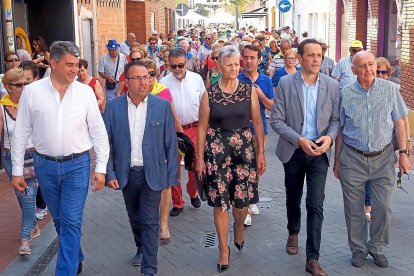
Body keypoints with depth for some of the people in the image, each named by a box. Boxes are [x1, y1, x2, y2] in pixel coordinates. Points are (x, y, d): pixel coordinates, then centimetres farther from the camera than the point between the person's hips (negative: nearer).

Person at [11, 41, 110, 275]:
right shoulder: (32, 92, -4)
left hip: (77, 165, -2)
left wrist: (101, 168, -3)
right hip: (45, 165, 2)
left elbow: (99, 131, 0)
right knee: (59, 219, 17)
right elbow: (21, 133, 1)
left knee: (72, 222, -4)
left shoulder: (85, 92, -4)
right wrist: (17, 171, 1)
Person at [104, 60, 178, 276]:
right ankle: (141, 249, 44)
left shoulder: (162, 106, -6)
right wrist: (110, 174, -7)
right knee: (134, 218, 20)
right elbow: (106, 142, -1)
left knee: (150, 222, -2)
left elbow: (170, 143, -3)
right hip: (126, 174, 2)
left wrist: (172, 175, -4)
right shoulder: (113, 107, -4)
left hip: (152, 173, -2)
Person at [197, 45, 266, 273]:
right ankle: (224, 248, 19)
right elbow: (202, 127, 2)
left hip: (244, 147, 1)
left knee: (242, 199, 2)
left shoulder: (249, 91, 1)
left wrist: (261, 153, 1)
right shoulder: (209, 94, -2)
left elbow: (257, 123, 4)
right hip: (216, 149, -1)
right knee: (220, 201, 2)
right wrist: (200, 158, 1)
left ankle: (239, 227, 38)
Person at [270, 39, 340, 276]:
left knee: (316, 204, -6)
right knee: (293, 197, 20)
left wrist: (329, 137, -18)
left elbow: (336, 119, 2)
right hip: (293, 150, 1)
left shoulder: (332, 85, -3)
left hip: (319, 151, 0)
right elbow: (276, 120, -9)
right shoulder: (285, 83, -7)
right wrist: (300, 140, -20)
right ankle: (294, 233, 48)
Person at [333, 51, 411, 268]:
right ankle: (358, 248, 26)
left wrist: (403, 152, -2)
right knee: (354, 208, 8)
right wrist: (337, 160, 6)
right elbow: (340, 129, 5)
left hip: (383, 158, 0)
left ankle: (377, 247, 26)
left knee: (383, 207, 5)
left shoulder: (390, 90, -1)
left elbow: (399, 122, 4)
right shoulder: (345, 93, -2)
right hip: (352, 159, 0)